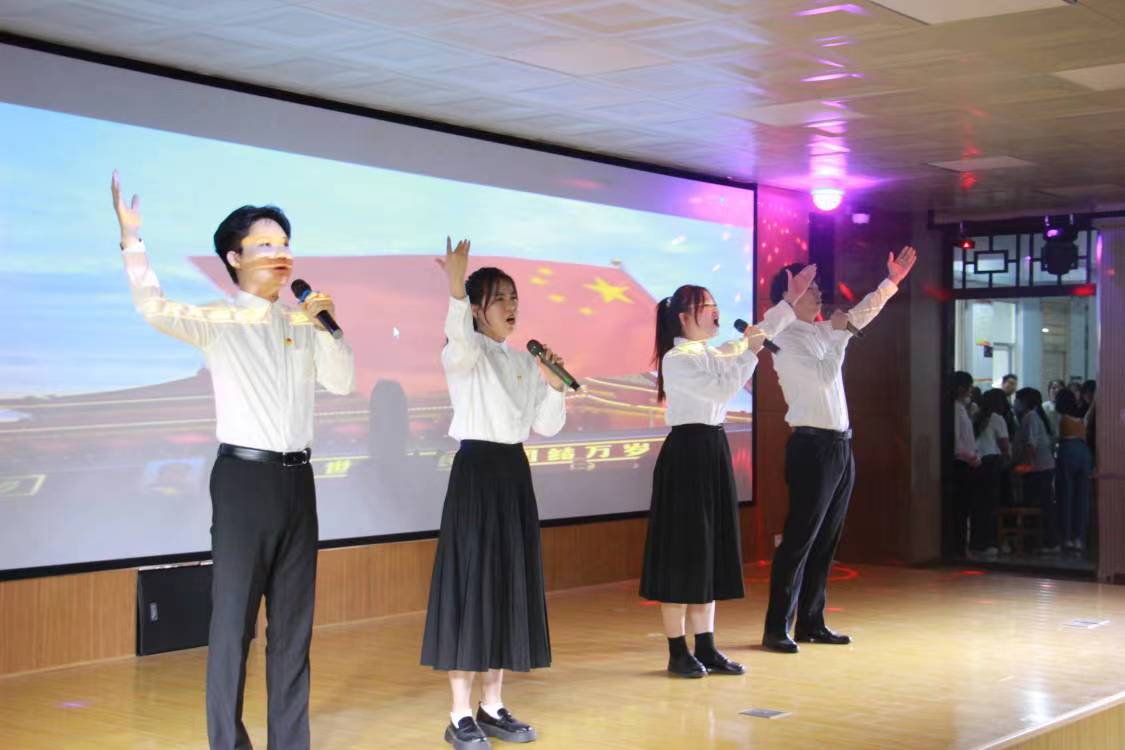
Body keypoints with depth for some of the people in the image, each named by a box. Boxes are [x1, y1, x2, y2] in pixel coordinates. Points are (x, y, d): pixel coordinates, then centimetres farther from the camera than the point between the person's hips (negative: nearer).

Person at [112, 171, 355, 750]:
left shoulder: (302, 323, 13)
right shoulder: (218, 321, -3)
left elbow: (342, 383, 8)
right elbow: (156, 309, -21)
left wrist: (326, 329, -5)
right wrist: (131, 238, -24)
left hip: (297, 478, 6)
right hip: (244, 476, -5)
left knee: (293, 620, 9)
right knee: (234, 619, -3)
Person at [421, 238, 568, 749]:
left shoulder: (525, 361, 14)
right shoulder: (465, 354, -6)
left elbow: (547, 427, 15)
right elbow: (460, 341, -33)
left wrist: (554, 386, -1)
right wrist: (456, 288, -48)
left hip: (514, 473, 7)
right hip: (476, 470, -7)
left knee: (511, 584, 8)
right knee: (471, 584, -7)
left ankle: (492, 707, 18)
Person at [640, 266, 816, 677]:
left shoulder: (712, 354, 14)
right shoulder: (675, 359, -11)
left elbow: (761, 334, 22)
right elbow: (722, 387, -21)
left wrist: (790, 300, 21)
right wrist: (750, 350, -14)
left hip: (714, 453, 9)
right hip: (686, 454, -9)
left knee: (711, 551, 9)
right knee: (683, 551, -4)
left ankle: (706, 648, 15)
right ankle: (678, 652, 3)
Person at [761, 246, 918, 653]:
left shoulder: (822, 332, 13)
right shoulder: (786, 340, -11)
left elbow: (860, 315, 26)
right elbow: (824, 374, -22)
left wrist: (891, 282, 21)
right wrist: (839, 333, -11)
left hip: (839, 445, 9)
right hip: (812, 446, -9)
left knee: (826, 541, 11)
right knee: (799, 540, -8)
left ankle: (811, 623, 18)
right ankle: (776, 628, -3)